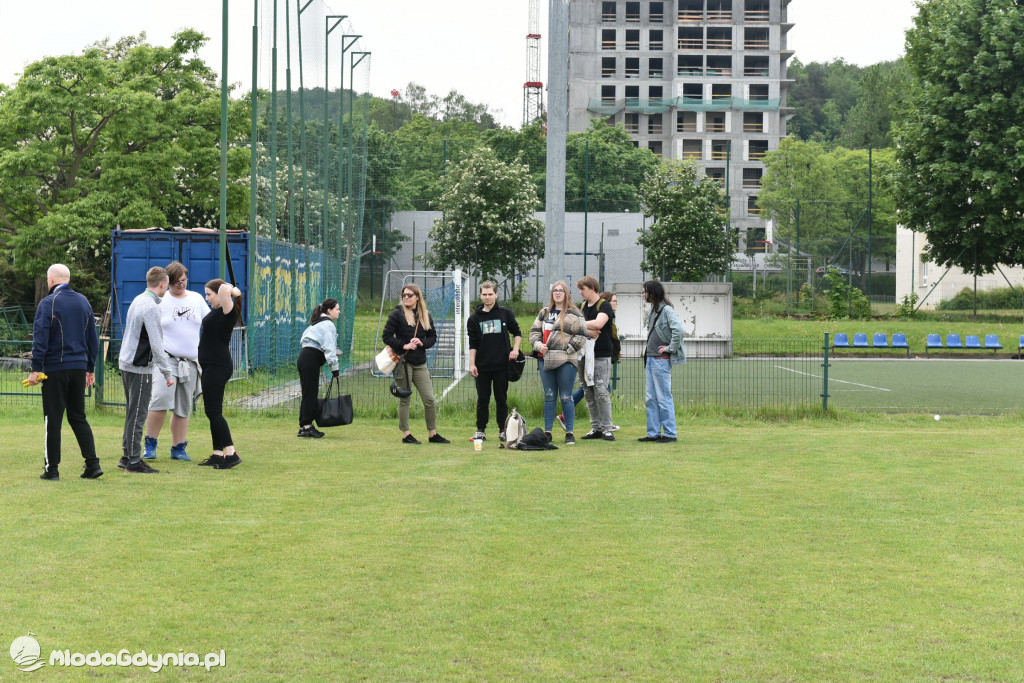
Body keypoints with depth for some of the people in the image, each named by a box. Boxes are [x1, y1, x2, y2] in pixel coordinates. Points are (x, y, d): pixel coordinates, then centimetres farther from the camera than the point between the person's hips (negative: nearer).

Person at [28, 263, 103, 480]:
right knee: (78, 417, 12)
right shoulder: (83, 302, 11)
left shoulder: (48, 303, -8)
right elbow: (92, 339, 15)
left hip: (55, 368, -5)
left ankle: (52, 469, 3)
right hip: (79, 368, 5)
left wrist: (35, 369, -10)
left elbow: (40, 339, -13)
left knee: (53, 420, 1)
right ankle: (93, 464, 3)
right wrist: (90, 369, 21)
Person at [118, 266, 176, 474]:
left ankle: (127, 456, 21)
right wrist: (168, 372, -14)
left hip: (127, 363, 9)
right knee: (137, 415, -5)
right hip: (140, 367, -9)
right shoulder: (150, 307, -16)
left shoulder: (138, 300, 13)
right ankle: (134, 462, -2)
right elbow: (156, 345, -19)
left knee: (132, 413, 16)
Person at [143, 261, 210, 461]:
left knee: (183, 408, 7)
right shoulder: (159, 301, 1)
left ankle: (178, 448, 16)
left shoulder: (197, 298, 13)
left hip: (190, 361, 4)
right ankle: (150, 445, -7)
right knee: (161, 399, -20)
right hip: (166, 357, -4)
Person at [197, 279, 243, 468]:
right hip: (211, 366, 10)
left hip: (218, 367, -10)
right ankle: (218, 454, 13)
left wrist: (231, 290, -10)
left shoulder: (227, 311, -13)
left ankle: (231, 453, -14)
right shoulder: (216, 312, 15)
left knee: (213, 412, -12)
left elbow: (224, 288, -27)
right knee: (212, 412, 11)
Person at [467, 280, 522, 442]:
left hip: (502, 365, 0)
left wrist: (515, 349, -3)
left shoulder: (506, 314, 5)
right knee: (482, 399, 3)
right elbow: (473, 344, 4)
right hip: (482, 367, 1)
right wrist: (472, 364, -3)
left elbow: (517, 333, 14)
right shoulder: (474, 318, 6)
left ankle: (503, 430, 12)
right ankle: (481, 430, 11)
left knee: (501, 399, 4)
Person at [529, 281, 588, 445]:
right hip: (545, 360, 5)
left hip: (566, 361, -5)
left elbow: (581, 336, -4)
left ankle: (569, 432, 5)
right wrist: (538, 345, 0)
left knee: (566, 397, -1)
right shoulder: (545, 312, 16)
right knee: (549, 396, 9)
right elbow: (534, 331, 18)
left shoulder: (574, 314, -1)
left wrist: (568, 349, -11)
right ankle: (547, 432, 12)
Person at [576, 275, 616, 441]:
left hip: (601, 356, -7)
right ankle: (596, 428, 13)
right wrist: (585, 331, -15)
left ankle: (607, 429, -4)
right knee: (589, 394, 7)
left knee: (601, 392, -9)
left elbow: (598, 323, -23)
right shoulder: (583, 306, 15)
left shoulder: (604, 306, -6)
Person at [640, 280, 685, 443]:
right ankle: (654, 433, 16)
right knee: (651, 398, 11)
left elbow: (678, 330, -26)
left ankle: (670, 434, 0)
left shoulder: (666, 310, -12)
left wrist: (671, 348, -17)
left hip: (661, 360, -9)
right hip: (650, 359, 9)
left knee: (664, 398, -5)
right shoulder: (653, 311, 15)